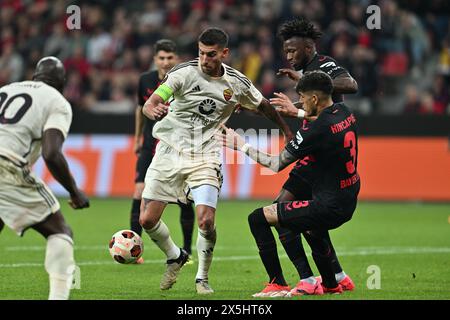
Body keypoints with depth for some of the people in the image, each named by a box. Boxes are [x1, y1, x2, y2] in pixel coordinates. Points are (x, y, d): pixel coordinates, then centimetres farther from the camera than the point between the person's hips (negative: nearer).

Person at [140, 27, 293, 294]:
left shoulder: (237, 83, -3)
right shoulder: (184, 73, -11)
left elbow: (264, 106, 17)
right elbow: (149, 104, -19)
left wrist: (287, 130, 23)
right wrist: (155, 111, -42)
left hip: (206, 157, 0)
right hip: (170, 150, 0)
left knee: (206, 220, -18)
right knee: (147, 219, -4)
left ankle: (202, 278, 7)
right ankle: (175, 257, 27)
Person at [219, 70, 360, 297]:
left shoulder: (315, 131, -22)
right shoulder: (344, 113, 2)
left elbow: (277, 164, -12)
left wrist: (241, 145, -2)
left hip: (329, 207, -9)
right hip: (349, 203, 9)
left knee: (258, 219, -3)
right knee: (312, 227, 40)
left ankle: (279, 285, -2)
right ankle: (331, 285, 48)